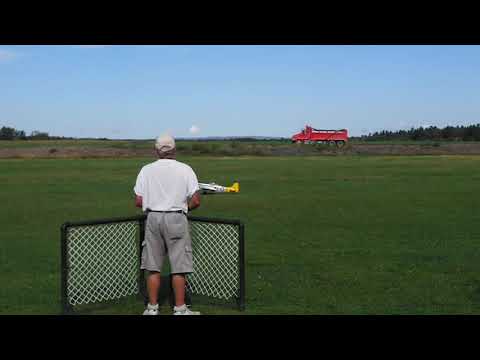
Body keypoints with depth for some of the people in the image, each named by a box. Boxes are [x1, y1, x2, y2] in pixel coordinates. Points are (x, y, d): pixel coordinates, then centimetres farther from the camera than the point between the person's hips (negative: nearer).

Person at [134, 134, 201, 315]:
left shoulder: (146, 170, 2)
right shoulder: (185, 169, -2)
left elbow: (138, 201, 0)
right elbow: (196, 201, -8)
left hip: (153, 218, 2)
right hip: (177, 219, -2)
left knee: (153, 267, 9)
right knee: (179, 267, 3)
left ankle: (152, 308, 14)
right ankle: (180, 309, 7)